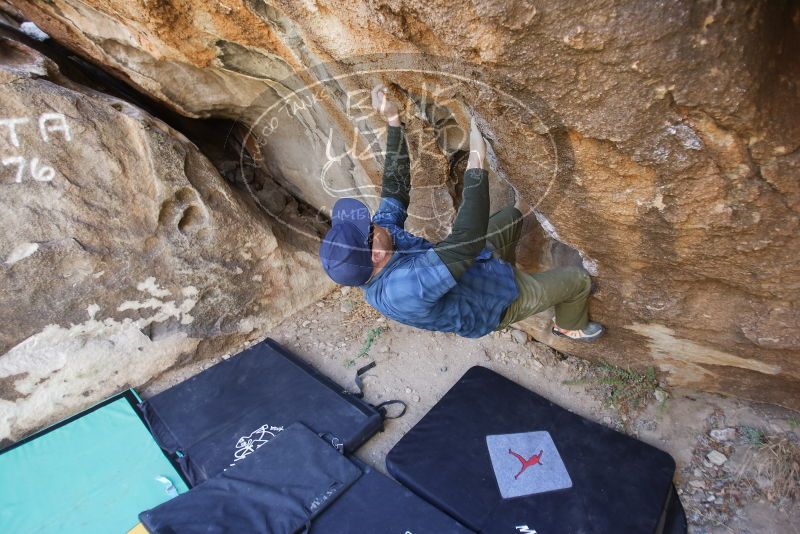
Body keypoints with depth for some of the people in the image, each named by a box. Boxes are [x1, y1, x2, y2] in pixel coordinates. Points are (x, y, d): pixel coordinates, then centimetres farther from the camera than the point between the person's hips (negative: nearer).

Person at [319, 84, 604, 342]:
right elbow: (467, 239, -51)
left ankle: (505, 271, 46)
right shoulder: (406, 289, -47)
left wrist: (393, 120, -21)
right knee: (578, 279, 8)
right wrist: (476, 158, -46)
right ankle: (570, 325, 41)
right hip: (495, 302, -7)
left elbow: (395, 188, -14)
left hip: (475, 263, 7)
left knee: (512, 216, 21)